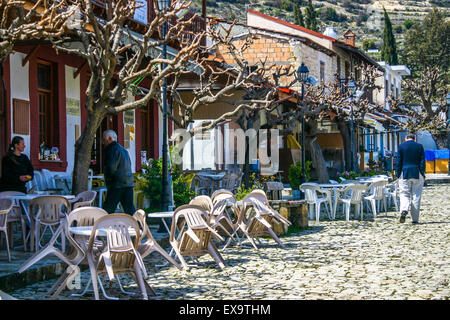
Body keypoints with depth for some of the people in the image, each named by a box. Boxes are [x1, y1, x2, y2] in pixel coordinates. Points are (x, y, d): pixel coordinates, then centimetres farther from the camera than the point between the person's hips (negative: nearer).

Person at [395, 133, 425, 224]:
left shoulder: (401, 146, 1)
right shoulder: (419, 146, 2)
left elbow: (399, 162, 0)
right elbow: (422, 162, 0)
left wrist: (398, 176, 5)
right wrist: (422, 175, 3)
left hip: (405, 174, 0)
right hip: (417, 174, 0)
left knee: (404, 194, 6)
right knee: (416, 196, 5)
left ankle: (404, 210, -23)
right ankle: (415, 219, 6)